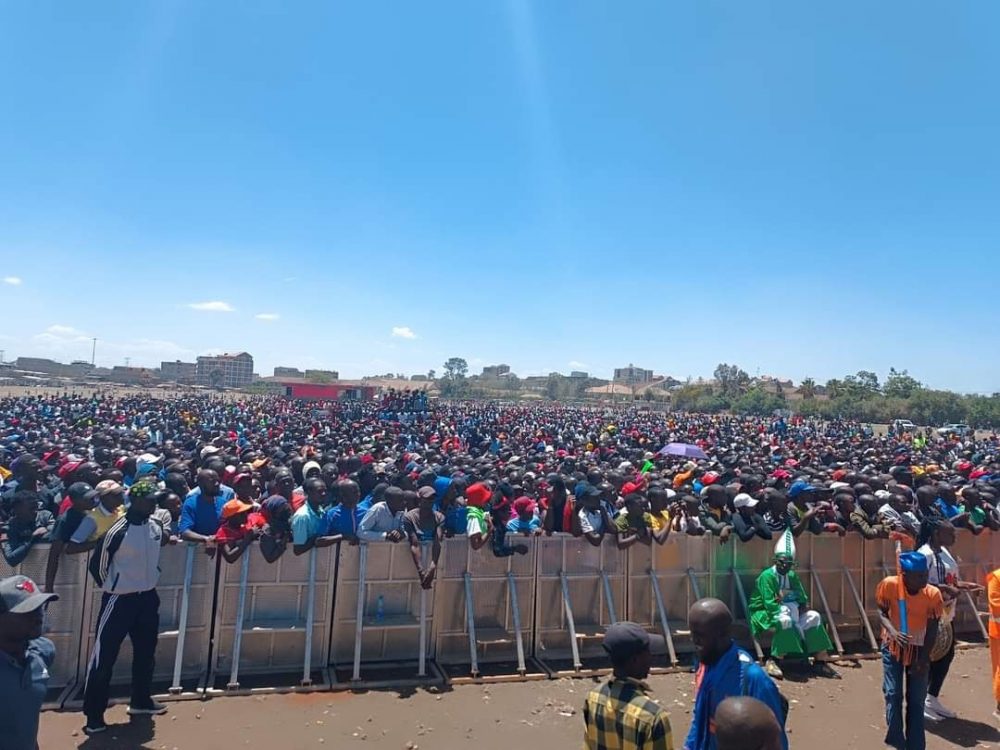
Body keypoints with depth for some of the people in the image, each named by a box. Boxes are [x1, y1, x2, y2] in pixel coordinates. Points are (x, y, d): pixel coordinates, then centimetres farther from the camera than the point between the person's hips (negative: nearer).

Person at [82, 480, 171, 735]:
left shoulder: (156, 526, -2)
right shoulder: (117, 531, -22)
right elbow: (97, 565, -12)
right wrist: (112, 587, 0)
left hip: (148, 598, 7)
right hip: (120, 601, -7)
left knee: (146, 651, 19)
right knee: (104, 656, 2)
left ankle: (141, 701, 36)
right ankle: (94, 714, 17)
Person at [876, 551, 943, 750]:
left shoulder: (933, 594, -21)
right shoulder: (889, 585, -24)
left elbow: (932, 628, -10)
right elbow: (881, 612, -11)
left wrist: (924, 658, -12)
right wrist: (892, 631, -30)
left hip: (918, 650, 1)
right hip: (893, 647, -1)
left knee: (917, 700, 9)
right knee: (893, 695, -2)